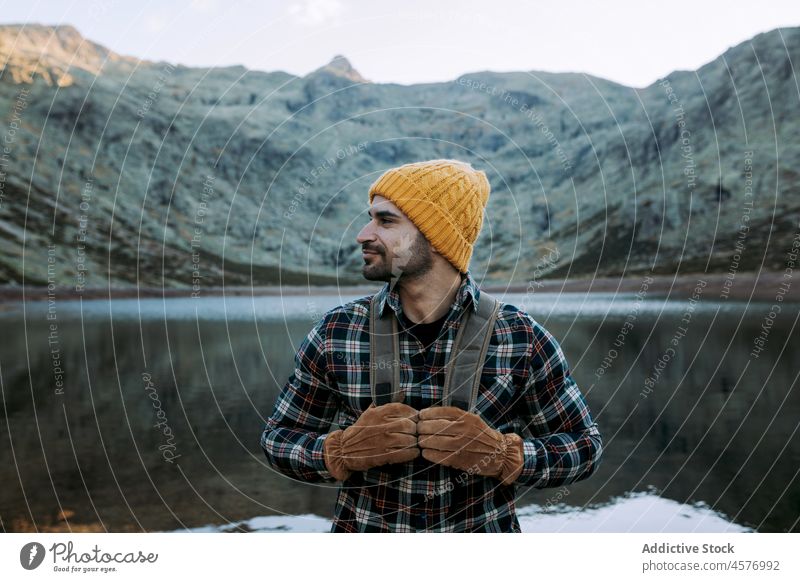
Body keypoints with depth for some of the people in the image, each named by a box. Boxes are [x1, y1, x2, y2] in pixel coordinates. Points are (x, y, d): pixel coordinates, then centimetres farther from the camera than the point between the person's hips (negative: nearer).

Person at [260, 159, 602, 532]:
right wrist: (343, 450, -21)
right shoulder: (335, 334, -9)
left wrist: (501, 453, -22)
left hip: (484, 533, 0)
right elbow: (278, 438, -2)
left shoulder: (522, 340, -12)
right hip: (363, 527, 1)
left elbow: (584, 446, -5)